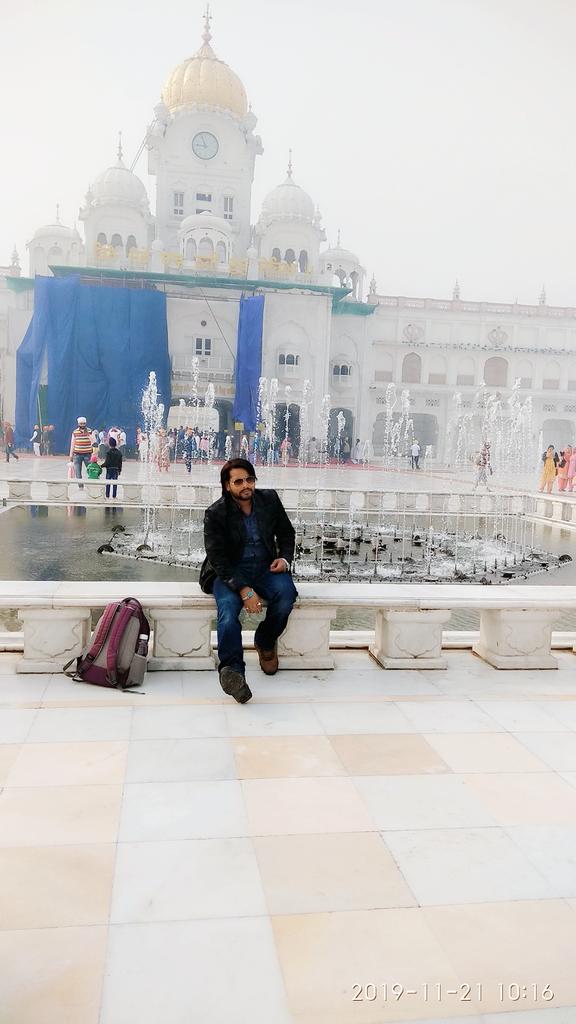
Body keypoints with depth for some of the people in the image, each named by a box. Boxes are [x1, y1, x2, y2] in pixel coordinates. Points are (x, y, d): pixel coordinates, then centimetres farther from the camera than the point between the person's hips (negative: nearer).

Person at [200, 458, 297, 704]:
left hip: (265, 567, 3)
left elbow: (286, 532, 17)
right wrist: (244, 590, -27)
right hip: (229, 572, -3)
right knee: (228, 606, -33)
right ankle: (232, 671, -42)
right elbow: (218, 559, -15)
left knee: (286, 592, -28)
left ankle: (265, 642, 0)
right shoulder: (215, 514, -9)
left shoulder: (270, 500, 2)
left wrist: (285, 558, -5)